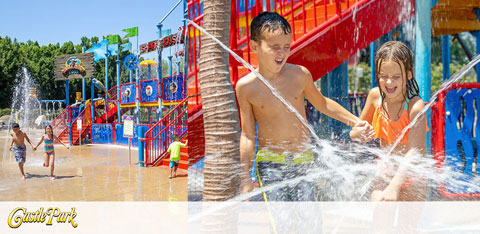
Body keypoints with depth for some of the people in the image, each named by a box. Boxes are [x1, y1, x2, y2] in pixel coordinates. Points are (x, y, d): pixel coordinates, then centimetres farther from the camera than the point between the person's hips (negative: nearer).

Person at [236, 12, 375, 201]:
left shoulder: (300, 74, -3)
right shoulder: (246, 86, -7)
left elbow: (322, 103, 17)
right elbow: (248, 134, 0)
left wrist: (354, 121, 15)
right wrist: (245, 177, 1)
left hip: (304, 160, 2)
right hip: (270, 163, -2)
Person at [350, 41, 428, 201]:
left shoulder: (415, 105, -23)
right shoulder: (375, 95, -8)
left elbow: (415, 151, -31)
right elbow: (354, 133, 6)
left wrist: (394, 186, -41)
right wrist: (359, 133, -19)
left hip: (411, 173, -3)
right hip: (385, 172, 3)